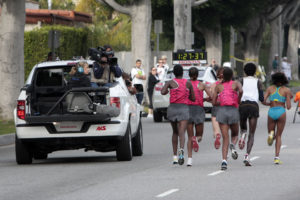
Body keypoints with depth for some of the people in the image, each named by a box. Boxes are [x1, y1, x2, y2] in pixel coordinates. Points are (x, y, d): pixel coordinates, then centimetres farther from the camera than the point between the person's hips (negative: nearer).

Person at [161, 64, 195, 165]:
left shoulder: (170, 83, 3)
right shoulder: (188, 83, 7)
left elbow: (162, 92, -14)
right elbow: (193, 98, 12)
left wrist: (167, 91, 9)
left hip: (172, 108, 1)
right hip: (183, 108, -1)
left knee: (175, 132, 19)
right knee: (181, 132, -14)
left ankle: (175, 156, 18)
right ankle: (181, 149, -42)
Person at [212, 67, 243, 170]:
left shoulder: (218, 86, 11)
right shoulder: (236, 83, 6)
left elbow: (214, 102, 9)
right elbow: (241, 91, -17)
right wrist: (238, 101, -1)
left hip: (222, 111, 1)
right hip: (233, 111, -1)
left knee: (225, 138, 1)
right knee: (235, 134, 21)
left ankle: (224, 161, -16)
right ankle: (233, 146, -15)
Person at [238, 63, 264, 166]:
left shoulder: (241, 81, 10)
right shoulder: (258, 82, 10)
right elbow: (262, 98, 8)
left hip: (243, 105, 1)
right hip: (254, 106, -1)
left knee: (243, 128, 25)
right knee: (252, 134, 1)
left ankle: (243, 135, -12)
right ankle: (247, 156, -16)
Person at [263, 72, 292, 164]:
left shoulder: (270, 88, 7)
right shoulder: (286, 90, 1)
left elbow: (264, 101, -2)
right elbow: (288, 107, -3)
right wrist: (289, 98, 16)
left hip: (271, 112, 1)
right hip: (281, 112, -1)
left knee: (272, 135, 19)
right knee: (278, 136, 10)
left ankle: (271, 134, -20)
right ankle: (277, 157, -5)